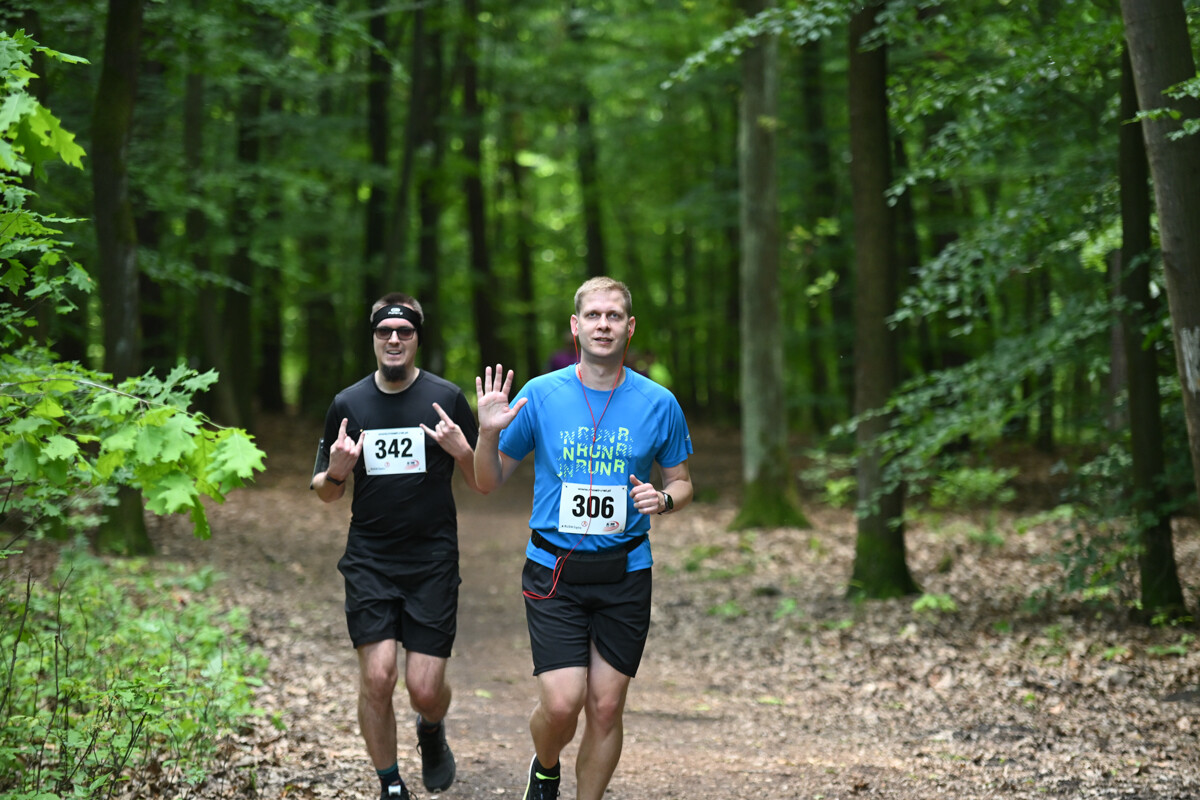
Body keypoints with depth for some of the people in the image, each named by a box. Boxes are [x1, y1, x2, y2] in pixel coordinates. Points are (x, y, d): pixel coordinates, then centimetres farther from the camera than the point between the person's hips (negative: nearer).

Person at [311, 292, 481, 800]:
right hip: (369, 562, 1)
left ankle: (432, 731, 33)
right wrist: (337, 472, -10)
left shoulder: (446, 398, 1)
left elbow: (482, 484, 4)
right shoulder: (347, 404, 5)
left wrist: (462, 451, -16)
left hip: (433, 562, -1)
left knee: (425, 689, -4)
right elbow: (325, 492, 13)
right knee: (377, 676, -11)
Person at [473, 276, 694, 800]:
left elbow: (681, 481, 12)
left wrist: (663, 499, -10)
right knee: (561, 702, -11)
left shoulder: (659, 404, 0)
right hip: (553, 571, -1)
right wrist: (488, 433, -15)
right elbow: (489, 482, 5)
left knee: (606, 707, 3)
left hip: (625, 573, 1)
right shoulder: (539, 395, -1)